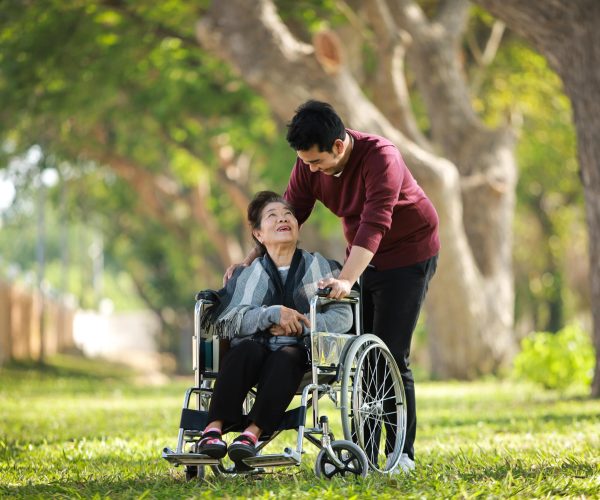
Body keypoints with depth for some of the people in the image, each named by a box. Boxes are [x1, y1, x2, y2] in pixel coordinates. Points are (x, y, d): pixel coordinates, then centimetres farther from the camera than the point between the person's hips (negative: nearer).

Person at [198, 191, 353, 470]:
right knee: (244, 350, -35)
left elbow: (343, 318, 5)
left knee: (284, 357, -37)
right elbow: (223, 321, 2)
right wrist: (273, 314, -12)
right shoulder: (246, 275, 19)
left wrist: (296, 326, -9)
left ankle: (252, 434, -53)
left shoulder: (322, 268, 19)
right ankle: (214, 429, -49)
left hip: (299, 352, -1)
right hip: (255, 349, 1)